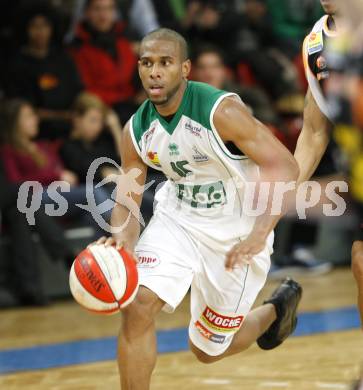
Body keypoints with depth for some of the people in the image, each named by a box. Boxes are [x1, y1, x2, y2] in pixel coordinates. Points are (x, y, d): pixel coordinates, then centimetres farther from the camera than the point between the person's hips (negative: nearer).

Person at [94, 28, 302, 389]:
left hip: (236, 234, -4)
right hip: (177, 219, 4)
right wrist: (122, 237, -26)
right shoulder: (136, 131, -10)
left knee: (207, 350, 9)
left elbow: (284, 167, -27)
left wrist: (259, 235, -39)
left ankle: (277, 308, 40)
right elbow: (127, 200, -2)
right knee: (138, 308, -20)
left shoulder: (221, 111, -26)